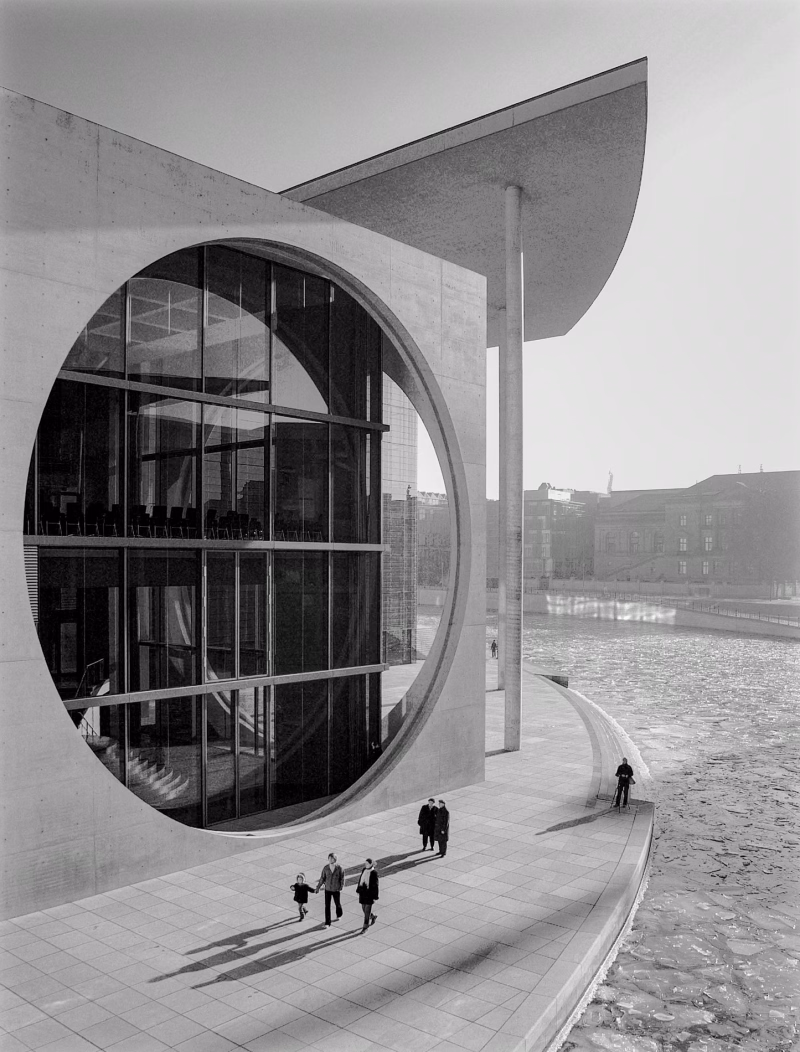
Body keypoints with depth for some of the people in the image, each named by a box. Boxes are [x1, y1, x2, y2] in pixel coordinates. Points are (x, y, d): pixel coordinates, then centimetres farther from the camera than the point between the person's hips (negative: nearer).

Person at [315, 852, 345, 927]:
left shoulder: (339, 868, -17)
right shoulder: (325, 868, -12)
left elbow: (342, 878, -9)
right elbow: (322, 878, -2)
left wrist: (341, 887, -19)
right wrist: (318, 887, -5)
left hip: (336, 890, -1)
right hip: (327, 890, 1)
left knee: (337, 904, 19)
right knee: (327, 906, -2)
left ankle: (339, 915, 51)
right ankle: (327, 923, 6)